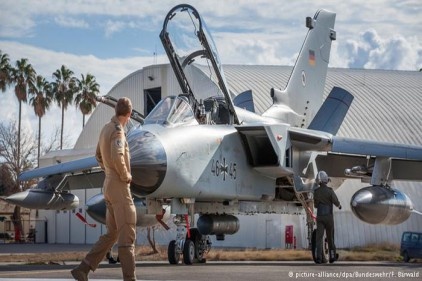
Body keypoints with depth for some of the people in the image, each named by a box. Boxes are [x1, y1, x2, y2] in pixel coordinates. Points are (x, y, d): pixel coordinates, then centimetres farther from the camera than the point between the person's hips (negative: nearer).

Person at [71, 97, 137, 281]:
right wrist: (126, 176, -15)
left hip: (109, 185, 9)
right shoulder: (118, 130, -15)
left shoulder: (106, 129, 15)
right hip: (120, 186, -9)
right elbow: (117, 156, -31)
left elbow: (99, 156, 30)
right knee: (127, 234, -8)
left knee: (112, 233, 12)